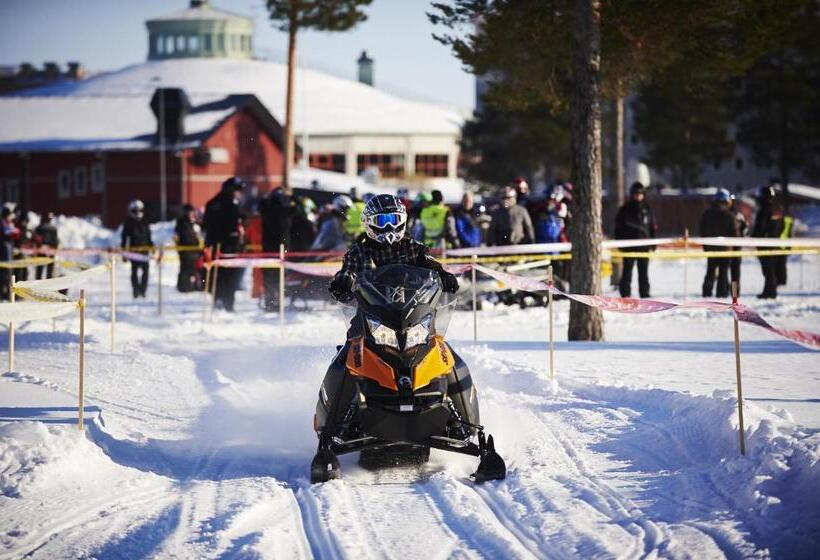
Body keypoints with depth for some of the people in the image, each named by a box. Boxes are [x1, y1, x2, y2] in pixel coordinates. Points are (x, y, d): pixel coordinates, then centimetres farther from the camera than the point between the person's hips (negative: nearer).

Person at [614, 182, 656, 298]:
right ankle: (625, 294, 2)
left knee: (644, 271, 6)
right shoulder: (625, 209, 1)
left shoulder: (647, 209, 10)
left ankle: (645, 293, 12)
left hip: (644, 246, 3)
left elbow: (652, 227, 14)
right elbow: (618, 227, 0)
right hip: (629, 246, -3)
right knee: (627, 271, -1)